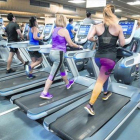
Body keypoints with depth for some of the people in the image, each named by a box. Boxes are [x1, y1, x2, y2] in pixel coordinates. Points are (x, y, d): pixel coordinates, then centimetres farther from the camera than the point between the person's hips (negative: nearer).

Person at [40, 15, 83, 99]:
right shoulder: (64, 30, -9)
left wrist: (65, 43, 35)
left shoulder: (55, 30, 13)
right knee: (52, 74, -4)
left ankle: (68, 83, 47)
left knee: (62, 69, 26)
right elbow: (71, 44, -5)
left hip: (53, 52, 9)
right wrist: (79, 46, 12)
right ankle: (45, 93, 1)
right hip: (58, 54, -8)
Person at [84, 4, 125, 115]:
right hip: (110, 58, -4)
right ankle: (90, 105, -6)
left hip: (99, 57, 4)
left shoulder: (97, 27, 2)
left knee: (105, 75, 29)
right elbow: (122, 44, 0)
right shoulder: (118, 27, -2)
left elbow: (89, 38, -8)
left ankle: (105, 93, 47)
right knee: (100, 81, -3)